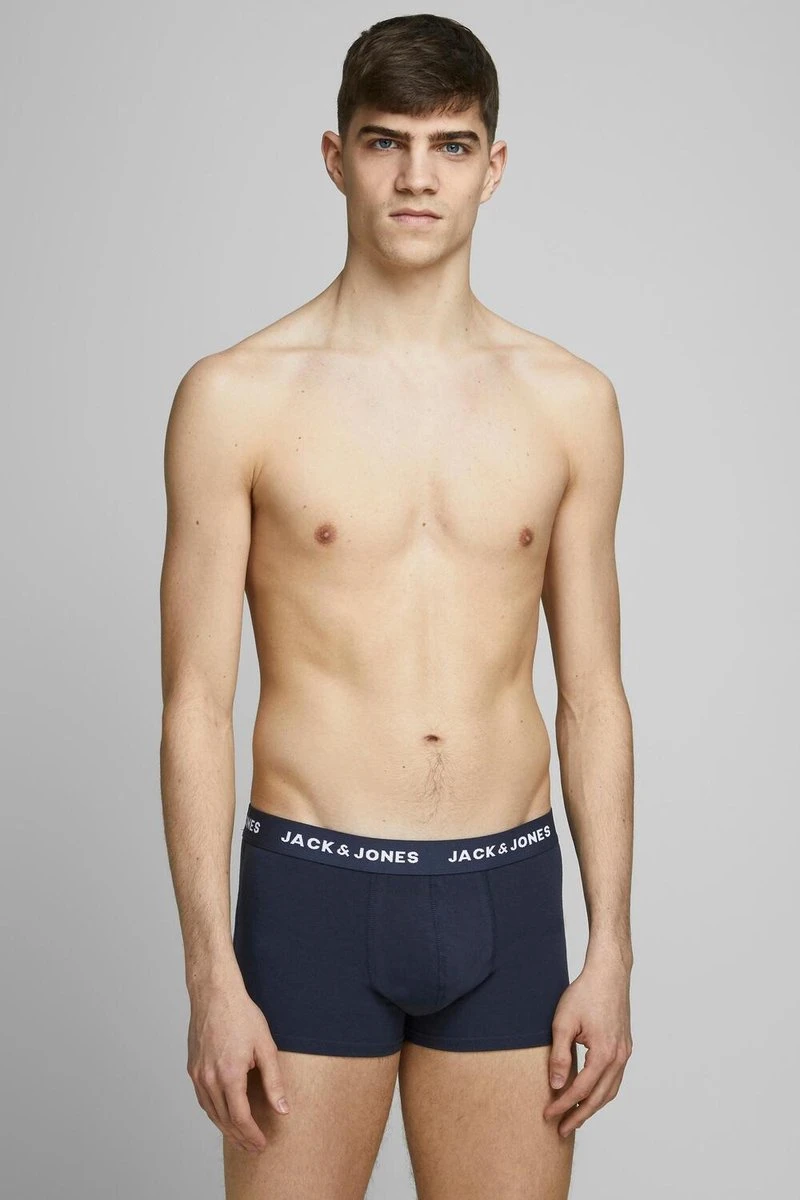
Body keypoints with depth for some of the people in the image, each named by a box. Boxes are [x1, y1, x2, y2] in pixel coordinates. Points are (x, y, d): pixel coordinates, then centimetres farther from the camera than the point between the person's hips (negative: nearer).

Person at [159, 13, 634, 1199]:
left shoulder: (570, 401, 4)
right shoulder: (237, 397, -5)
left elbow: (593, 693, 6)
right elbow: (196, 701, -4)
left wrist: (611, 951, 3)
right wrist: (211, 974, -8)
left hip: (507, 892, 3)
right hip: (314, 891, -2)